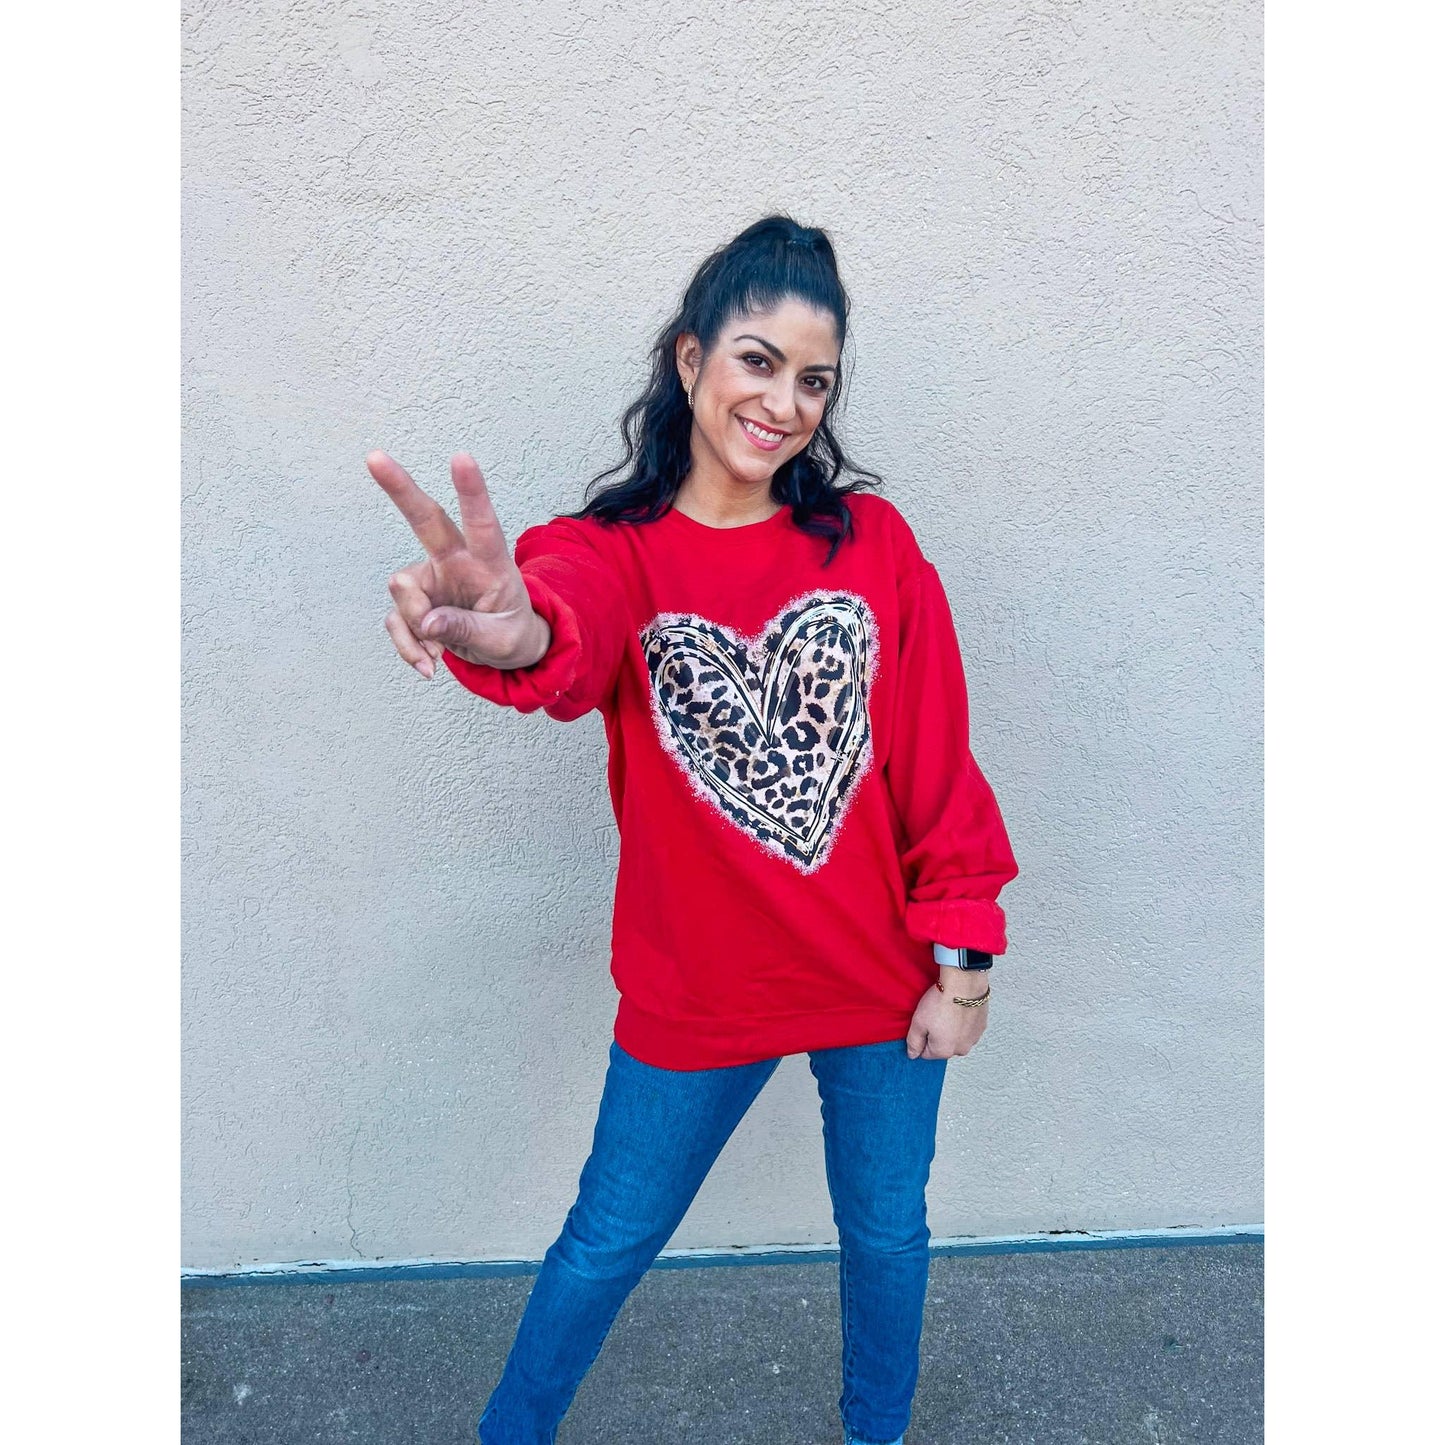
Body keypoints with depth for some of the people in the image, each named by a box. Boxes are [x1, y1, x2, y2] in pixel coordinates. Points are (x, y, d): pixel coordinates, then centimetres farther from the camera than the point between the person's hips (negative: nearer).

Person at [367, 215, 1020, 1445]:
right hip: (697, 990, -1)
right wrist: (517, 635, -58)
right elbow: (572, 631, -35)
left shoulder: (872, 542, -5)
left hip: (884, 976, 2)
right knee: (610, 1242, 15)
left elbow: (938, 760, -3)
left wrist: (961, 954, -5)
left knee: (885, 1229, 21)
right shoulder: (612, 549, -9)